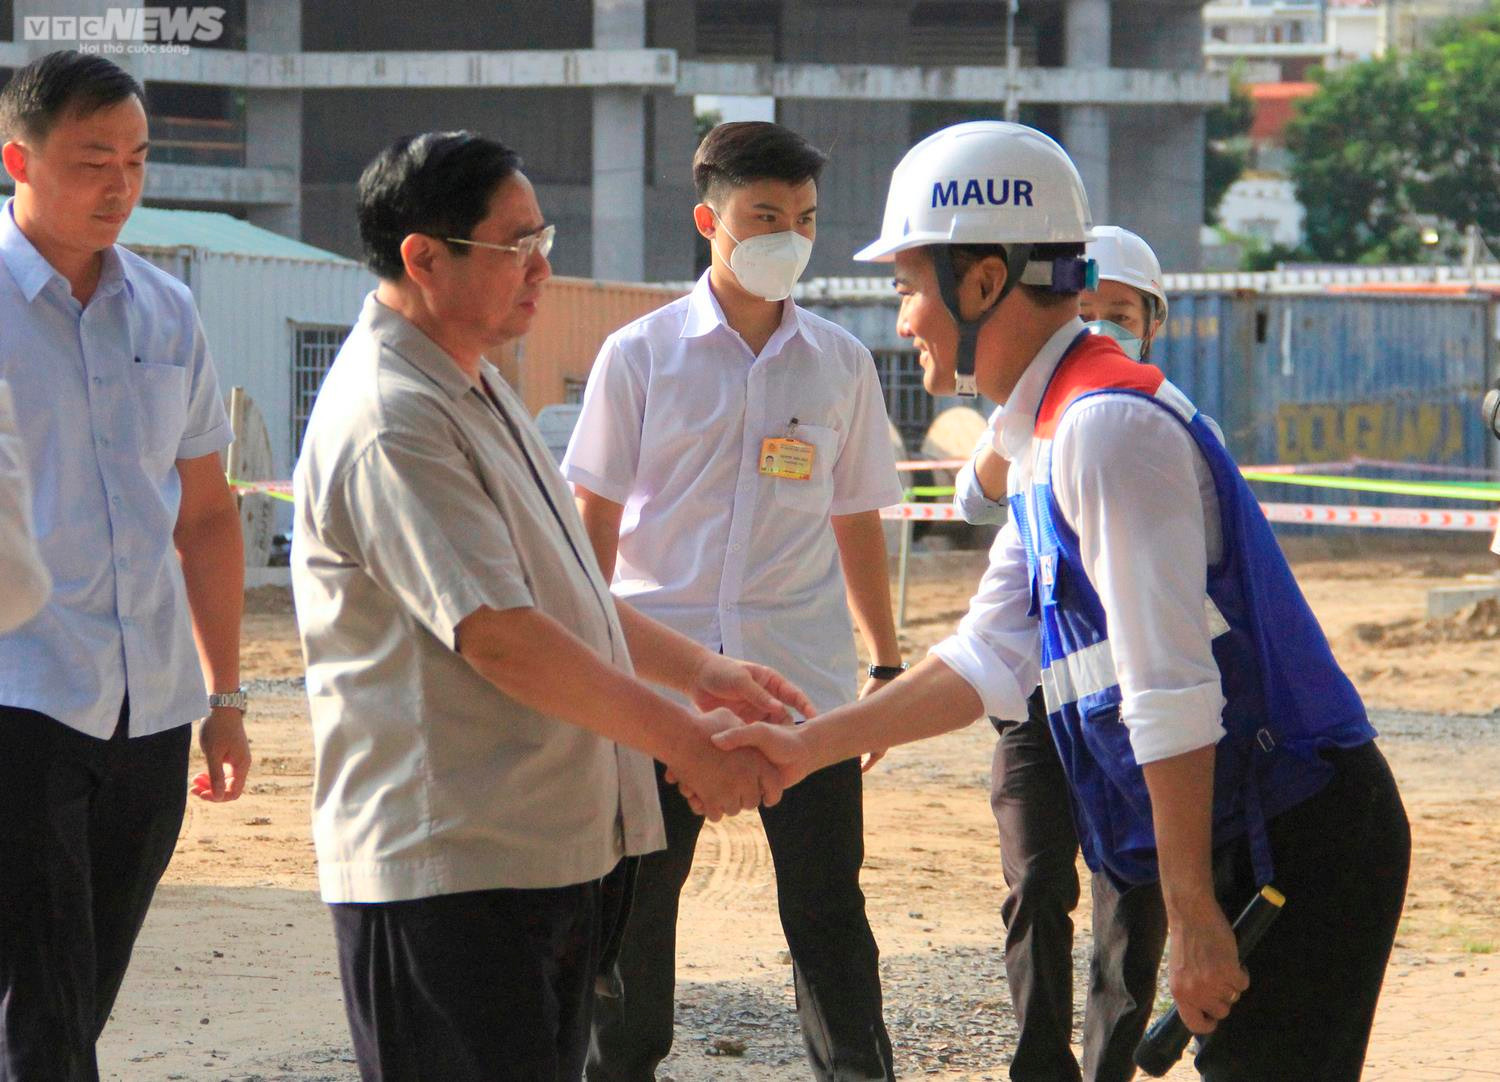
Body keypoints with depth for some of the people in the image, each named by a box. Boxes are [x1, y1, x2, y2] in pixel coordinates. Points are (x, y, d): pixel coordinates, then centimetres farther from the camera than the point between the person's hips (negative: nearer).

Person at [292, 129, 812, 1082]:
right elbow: (499, 636, -22)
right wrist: (681, 737, -16)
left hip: (557, 847, 10)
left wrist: (700, 670, 17)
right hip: (449, 867, -10)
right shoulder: (389, 423, -18)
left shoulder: (475, 389, 17)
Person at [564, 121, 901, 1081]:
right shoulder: (641, 355, 1)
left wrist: (889, 664, 15)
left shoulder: (840, 363, 8)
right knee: (632, 906, 5)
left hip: (804, 678, 1)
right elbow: (596, 519, 3)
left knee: (829, 911, 2)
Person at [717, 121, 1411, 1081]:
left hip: (1296, 844, -10)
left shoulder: (1108, 427, -16)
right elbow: (989, 659, 22)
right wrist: (809, 747, 18)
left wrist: (1193, 914, -20)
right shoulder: (1049, 440, 16)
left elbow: (1174, 691, -20)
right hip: (1251, 852, 10)